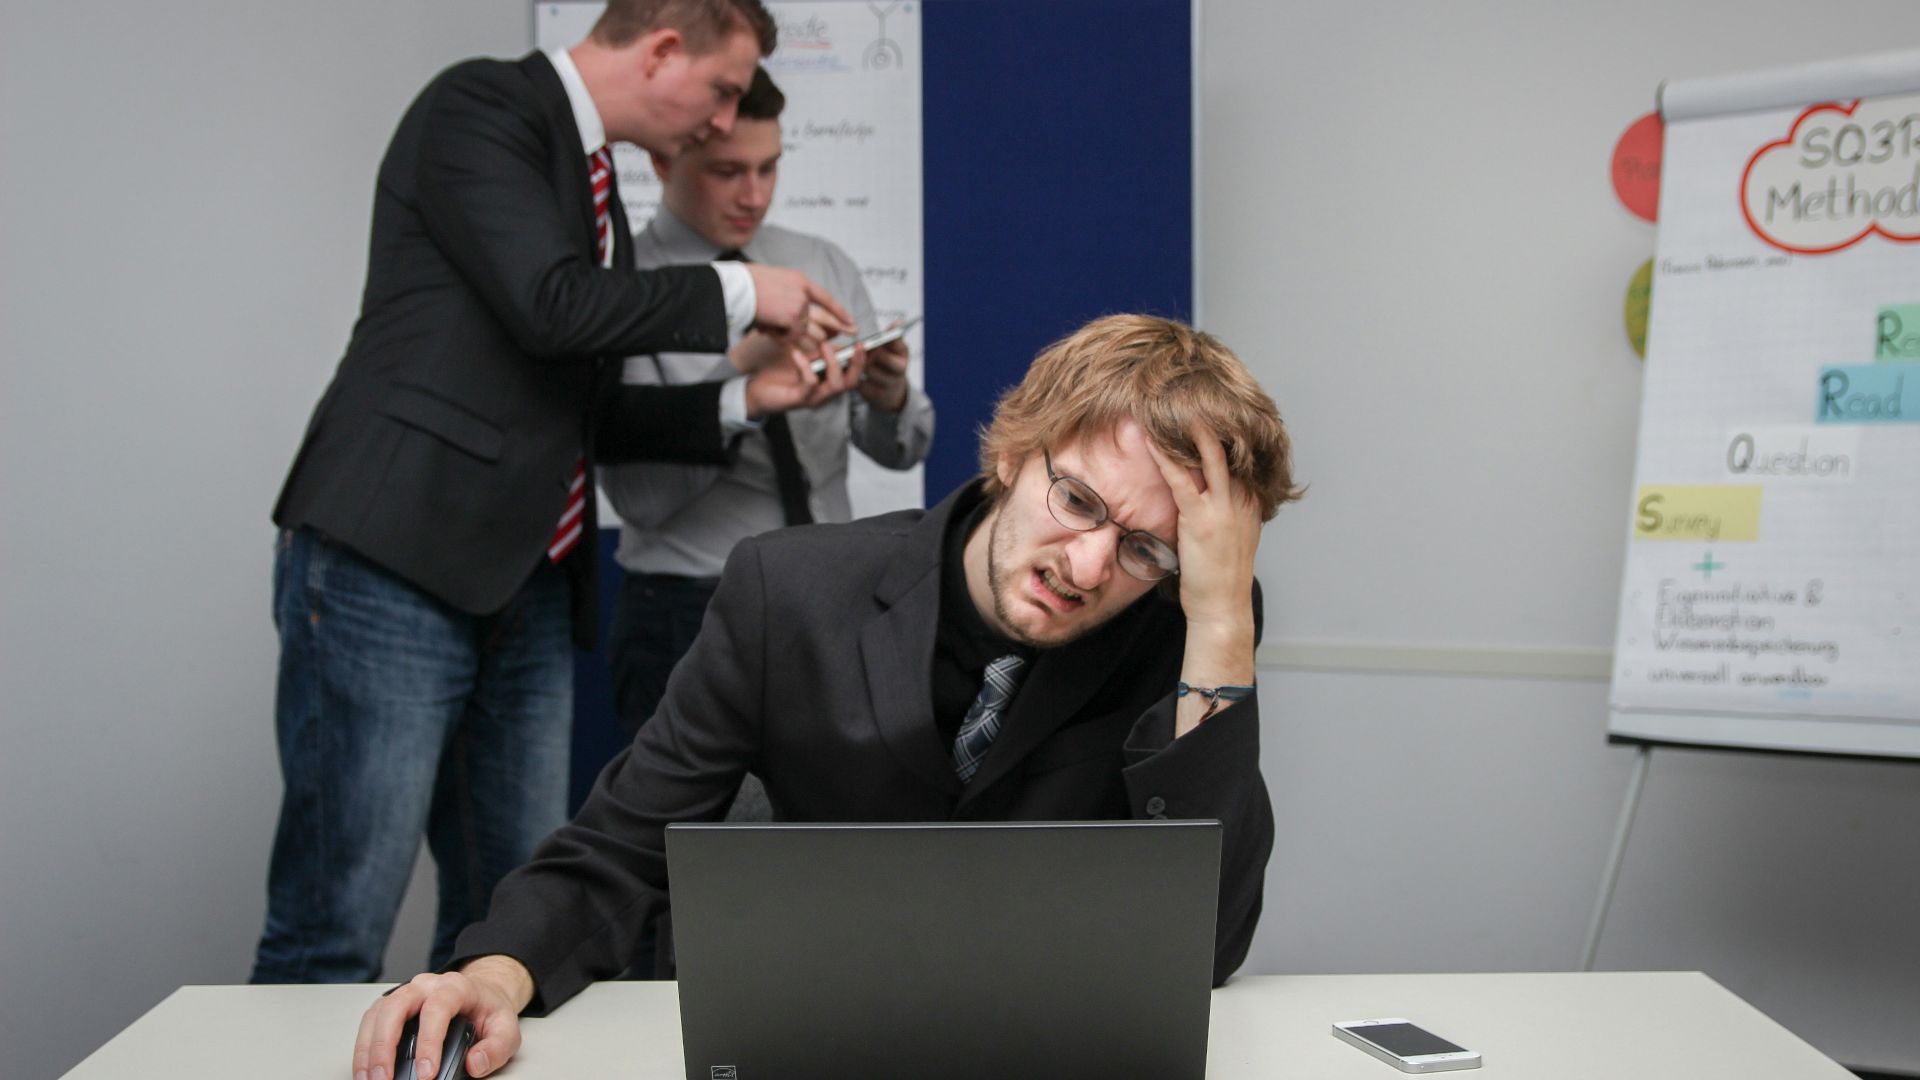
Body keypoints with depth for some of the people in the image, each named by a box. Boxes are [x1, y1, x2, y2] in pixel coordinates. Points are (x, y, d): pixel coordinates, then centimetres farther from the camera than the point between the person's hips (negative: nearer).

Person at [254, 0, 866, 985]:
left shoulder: (591, 181, 21)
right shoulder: (479, 107, -4)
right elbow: (553, 305, -18)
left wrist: (744, 399, 12)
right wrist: (738, 293, -5)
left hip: (526, 596, 9)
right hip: (391, 569, -9)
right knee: (334, 934, -7)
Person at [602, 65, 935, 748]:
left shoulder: (823, 266, 8)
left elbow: (901, 450, 6)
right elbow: (639, 496, -15)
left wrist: (888, 397, -17)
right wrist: (739, 374, -24)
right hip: (693, 618, -4)